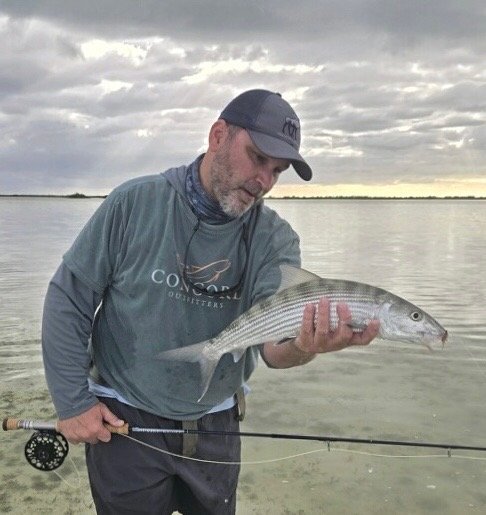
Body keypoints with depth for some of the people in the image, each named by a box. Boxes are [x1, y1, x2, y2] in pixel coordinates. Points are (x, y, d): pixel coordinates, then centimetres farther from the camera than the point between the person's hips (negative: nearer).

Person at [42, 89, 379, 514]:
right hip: (123, 423, -2)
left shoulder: (274, 237, -8)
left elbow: (273, 339, -23)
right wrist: (72, 402, -11)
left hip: (216, 427, 3)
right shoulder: (136, 203, -14)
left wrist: (302, 348, -46)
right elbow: (68, 299, -8)